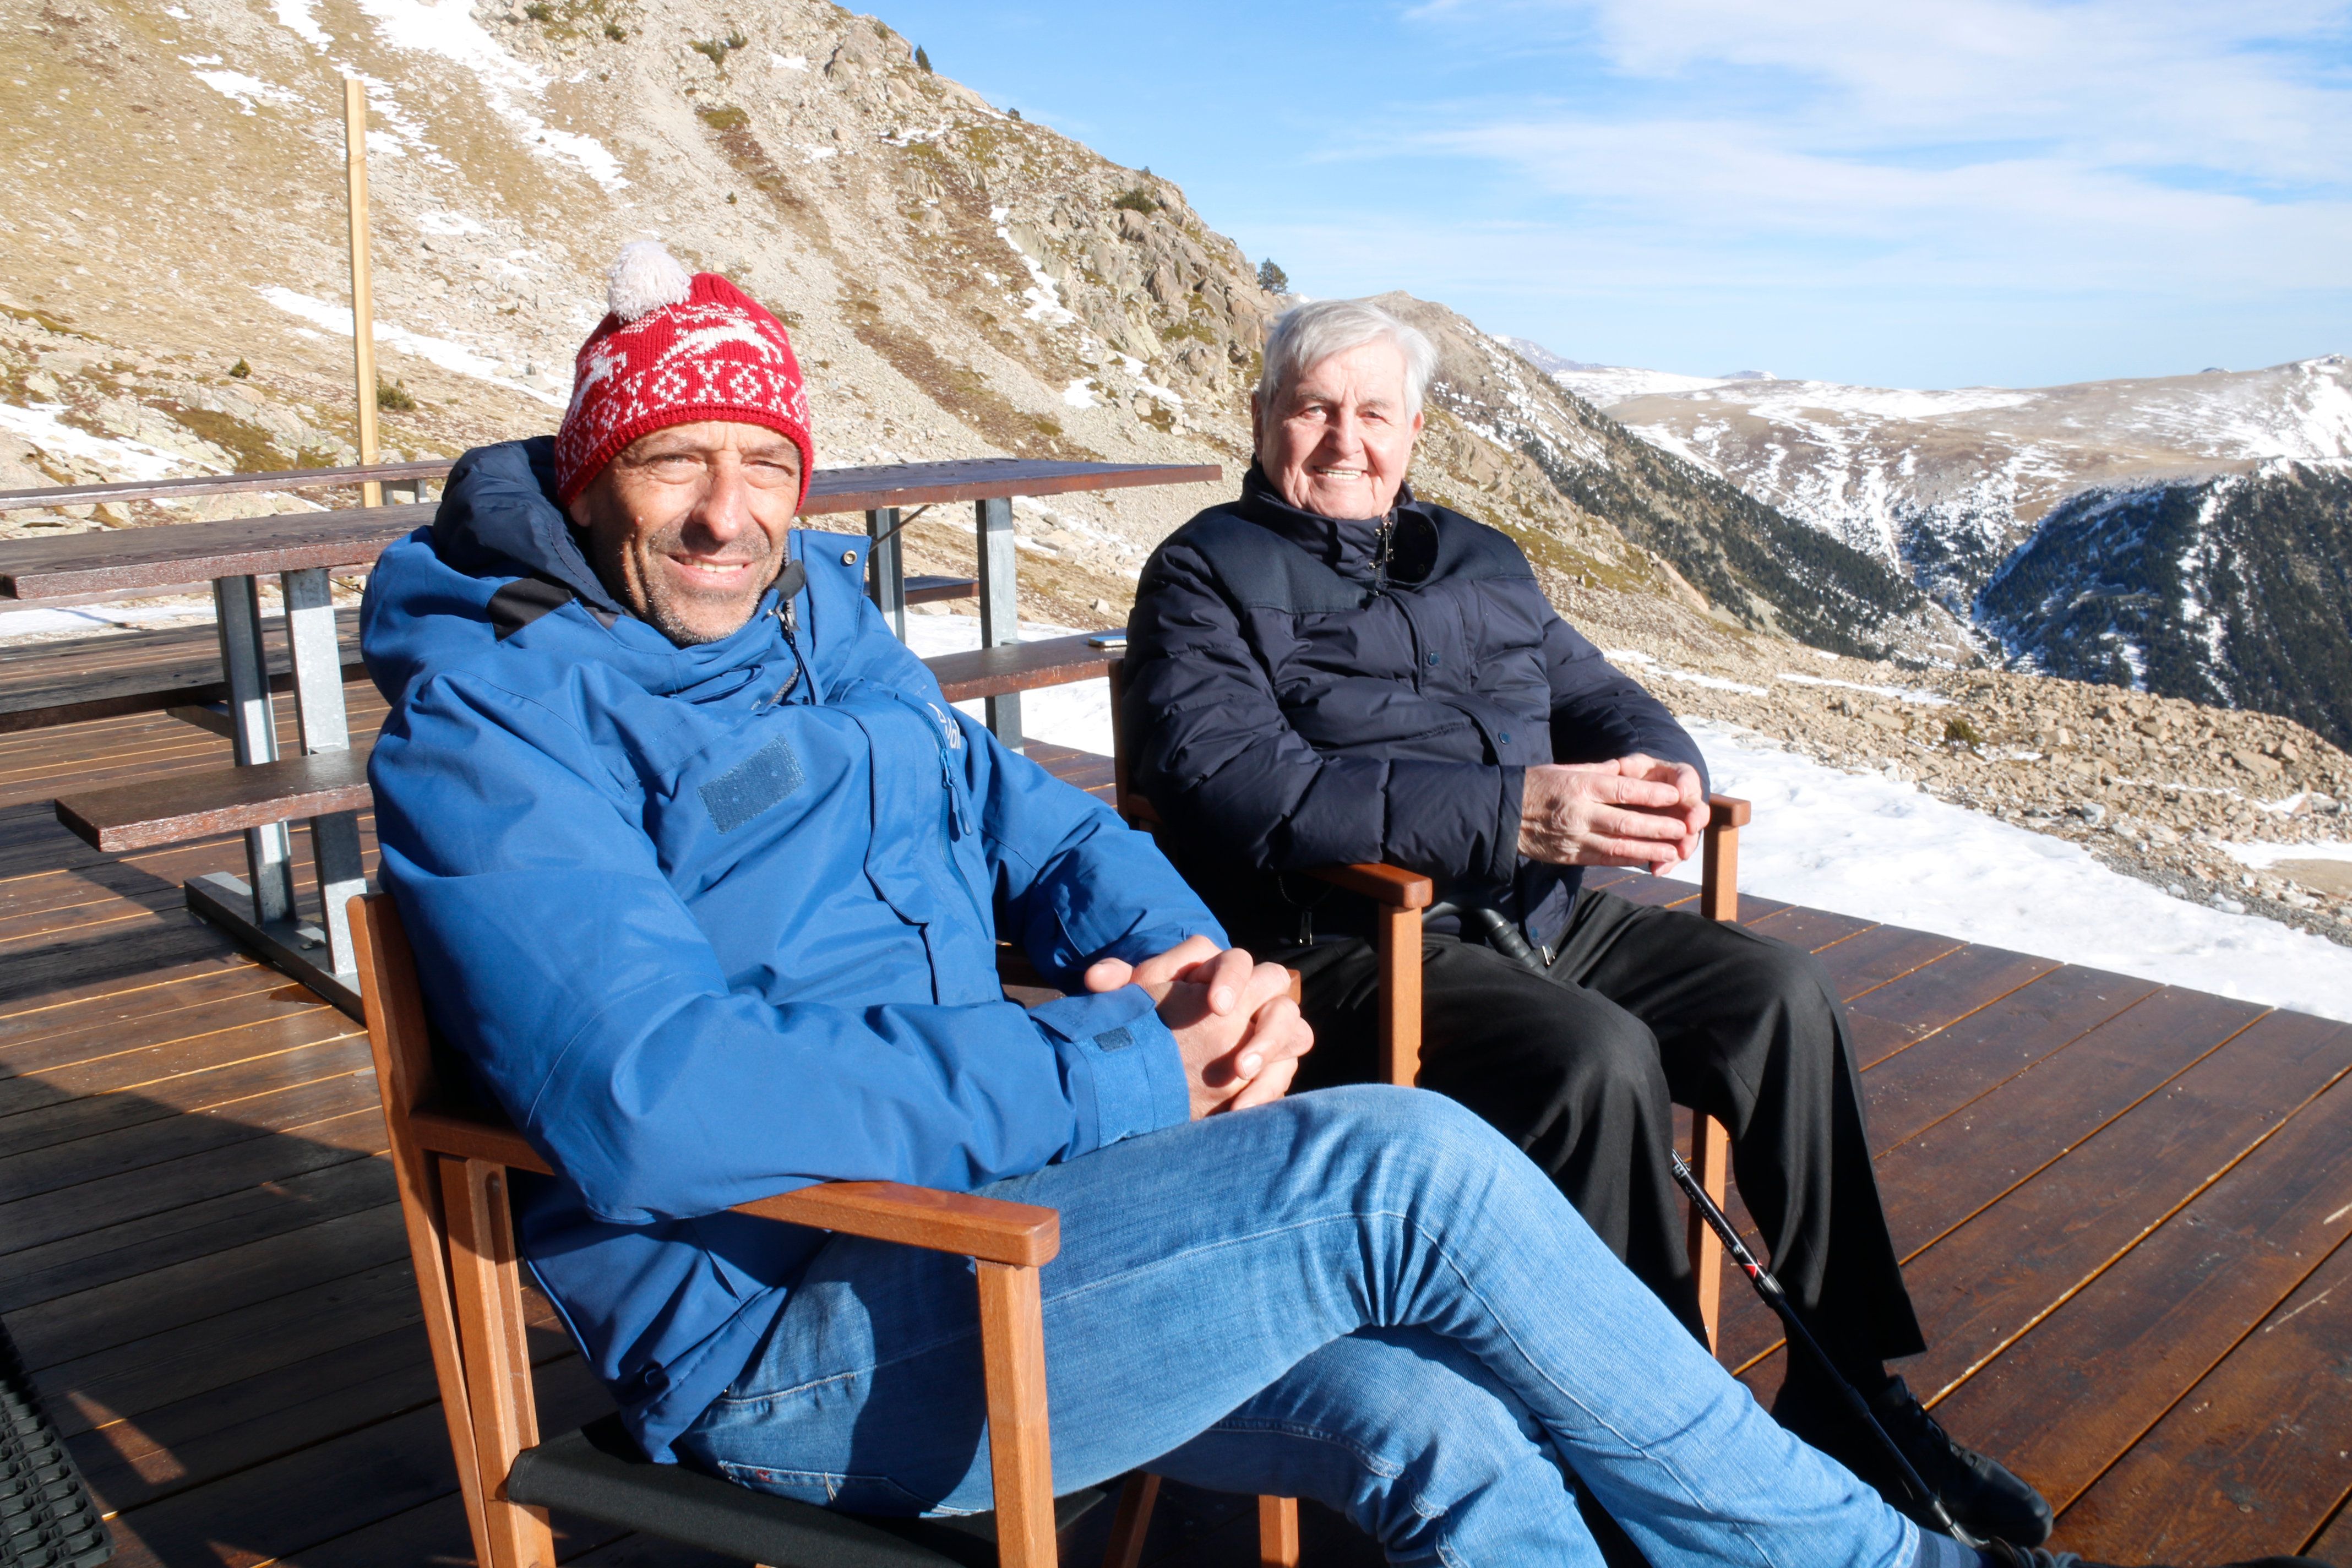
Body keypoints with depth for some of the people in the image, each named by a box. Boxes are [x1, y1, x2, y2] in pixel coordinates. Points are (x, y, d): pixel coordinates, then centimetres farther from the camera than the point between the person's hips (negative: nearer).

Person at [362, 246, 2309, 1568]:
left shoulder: (823, 630, 13)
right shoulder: (493, 713, -11)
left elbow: (1033, 821, 16)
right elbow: (653, 1103, -25)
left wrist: (1196, 958, -8)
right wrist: (1112, 1074, -22)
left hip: (985, 1206, 7)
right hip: (790, 1329, -6)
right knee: (1404, 1168, -23)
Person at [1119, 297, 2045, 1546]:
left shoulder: (1481, 561, 23)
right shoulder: (1209, 573, 1)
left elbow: (1593, 692, 24)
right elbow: (1228, 779, -16)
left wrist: (1665, 769, -5)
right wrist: (1510, 812, -24)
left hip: (1540, 916, 7)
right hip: (1350, 945, -7)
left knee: (1779, 997, -10)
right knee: (1601, 1058, -29)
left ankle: (1847, 1389, 2)